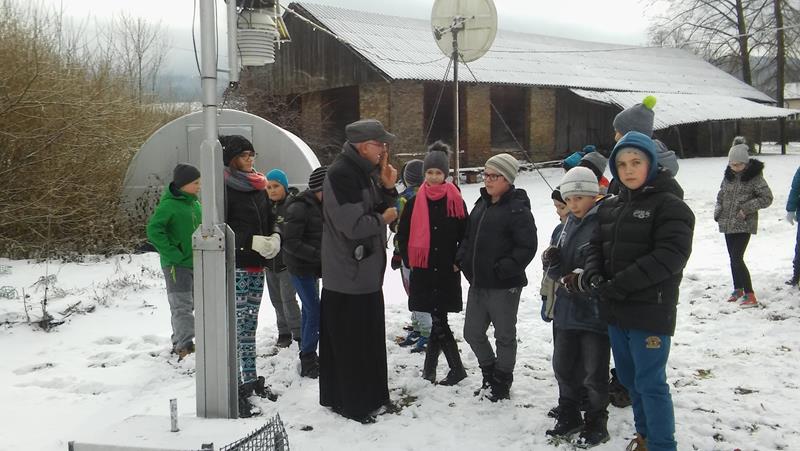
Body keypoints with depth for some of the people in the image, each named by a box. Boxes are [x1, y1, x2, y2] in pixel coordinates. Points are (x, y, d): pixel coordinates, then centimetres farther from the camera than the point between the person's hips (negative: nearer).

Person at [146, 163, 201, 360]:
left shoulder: (195, 204, 10)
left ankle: (179, 343, 25)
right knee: (181, 306, -12)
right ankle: (185, 344, -17)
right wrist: (172, 254, -20)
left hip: (196, 264, 8)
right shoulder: (169, 204, -13)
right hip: (177, 265, -8)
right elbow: (153, 231, -20)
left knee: (189, 305, 14)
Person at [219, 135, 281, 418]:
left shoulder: (258, 187, 14)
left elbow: (269, 219, 21)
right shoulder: (224, 188, -9)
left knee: (249, 326, 16)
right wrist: (252, 241, -22)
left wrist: (274, 238, 0)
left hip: (256, 266, 8)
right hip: (234, 267, -8)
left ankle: (251, 379, 27)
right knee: (235, 328, -6)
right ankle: (236, 392, -2)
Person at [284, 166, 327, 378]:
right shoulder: (299, 207, -19)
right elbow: (290, 243, -23)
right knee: (315, 312, -10)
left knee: (309, 310, 17)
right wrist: (319, 255, -26)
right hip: (300, 266, -9)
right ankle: (308, 362, -1)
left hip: (314, 267, 9)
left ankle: (307, 356, 31)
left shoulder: (320, 205, 6)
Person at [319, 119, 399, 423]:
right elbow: (353, 225, -26)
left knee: (369, 338, 18)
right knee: (349, 343, 1)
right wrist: (382, 220, -10)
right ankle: (351, 404, 14)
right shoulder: (341, 174, -19)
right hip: (347, 276, -10)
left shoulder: (368, 172, 12)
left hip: (368, 272, 10)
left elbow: (383, 212, 13)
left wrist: (388, 187, -3)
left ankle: (370, 395, 31)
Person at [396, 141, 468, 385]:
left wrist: (458, 262, -3)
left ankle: (430, 366, 13)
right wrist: (409, 260, 4)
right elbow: (403, 233, 10)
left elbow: (464, 235, 3)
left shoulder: (455, 201, -2)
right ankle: (456, 368, 14)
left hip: (447, 271, -2)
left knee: (438, 321, -2)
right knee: (438, 321, 3)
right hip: (423, 269, 2)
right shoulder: (415, 202, 2)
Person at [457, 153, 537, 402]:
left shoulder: (518, 209, -13)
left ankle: (502, 383, 25)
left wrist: (504, 269, -22)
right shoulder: (482, 204, 11)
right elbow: (469, 236, 19)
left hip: (504, 285, -8)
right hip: (478, 282, 8)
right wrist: (462, 259, 4)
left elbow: (527, 247, -18)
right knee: (472, 332, 15)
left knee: (504, 335, 8)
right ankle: (489, 373, 36)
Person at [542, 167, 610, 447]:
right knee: (563, 367, 18)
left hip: (595, 313, -7)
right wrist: (552, 261, -9)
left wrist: (583, 278, -28)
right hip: (567, 310, 7)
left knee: (594, 374, 6)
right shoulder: (569, 224, 9)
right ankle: (569, 417, 35)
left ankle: (596, 424, 24)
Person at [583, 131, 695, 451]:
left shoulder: (670, 206, -10)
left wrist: (618, 285, -22)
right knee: (629, 378, 19)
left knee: (650, 382, -2)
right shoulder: (609, 207, 12)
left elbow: (670, 255, -19)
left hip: (650, 312, -7)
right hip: (615, 311, 7)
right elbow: (595, 245, 12)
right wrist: (592, 275, -11)